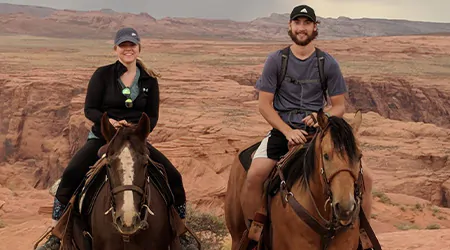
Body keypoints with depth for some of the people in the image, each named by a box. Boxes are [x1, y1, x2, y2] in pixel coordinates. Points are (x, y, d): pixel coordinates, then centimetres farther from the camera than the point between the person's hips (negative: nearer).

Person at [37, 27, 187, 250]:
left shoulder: (149, 80, 3)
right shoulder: (102, 75, -3)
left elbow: (153, 116, 3)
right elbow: (89, 109, -5)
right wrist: (110, 121, -24)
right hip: (102, 138, -2)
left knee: (173, 177, -10)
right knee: (71, 174, -26)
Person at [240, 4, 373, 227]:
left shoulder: (328, 64, 6)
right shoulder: (276, 60, 2)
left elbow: (339, 106, 9)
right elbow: (264, 104, 0)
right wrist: (288, 131, -14)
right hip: (283, 129, -1)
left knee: (363, 179, -13)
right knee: (254, 175, -28)